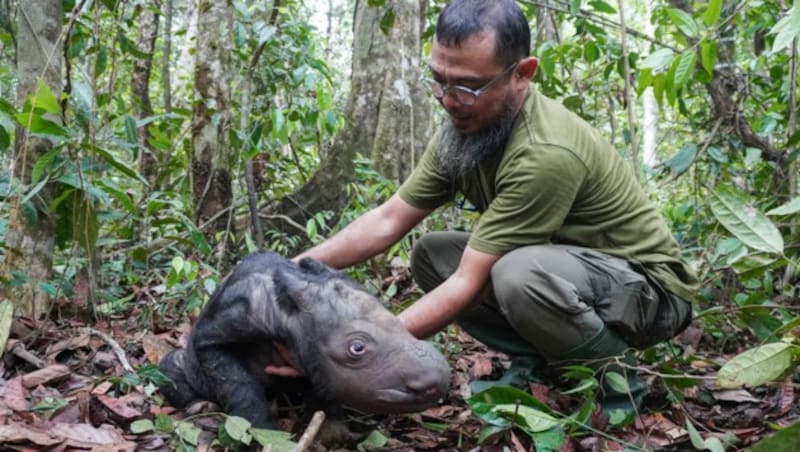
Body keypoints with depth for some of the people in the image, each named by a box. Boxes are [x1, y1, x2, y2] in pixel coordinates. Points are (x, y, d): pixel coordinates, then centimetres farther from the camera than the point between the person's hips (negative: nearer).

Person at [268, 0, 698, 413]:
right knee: (431, 253, -2)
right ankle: (535, 359, 5)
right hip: (556, 267, 8)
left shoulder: (546, 154, -33)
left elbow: (469, 284, -30)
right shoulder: (465, 126, -8)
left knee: (519, 272, -37)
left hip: (649, 285, -7)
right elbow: (386, 221, -4)